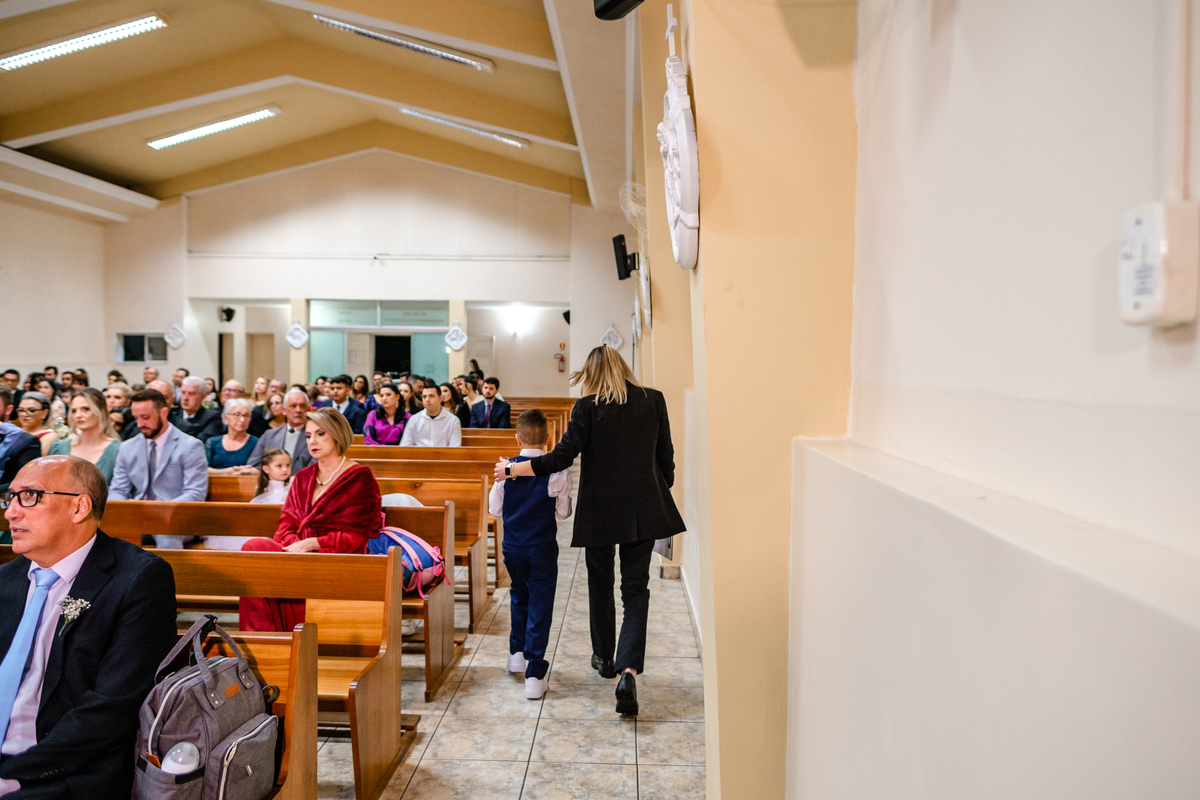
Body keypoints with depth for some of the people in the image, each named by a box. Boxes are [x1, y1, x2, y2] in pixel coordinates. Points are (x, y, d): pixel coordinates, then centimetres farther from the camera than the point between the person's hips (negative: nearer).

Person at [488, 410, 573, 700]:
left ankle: (517, 652, 36)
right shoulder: (557, 472, -13)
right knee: (540, 606, 3)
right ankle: (534, 673, 1)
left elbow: (494, 509, 2)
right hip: (543, 548, -3)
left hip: (512, 546, 3)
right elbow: (563, 512, -4)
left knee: (519, 597, 25)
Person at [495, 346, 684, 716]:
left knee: (600, 584, 18)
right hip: (643, 510, 2)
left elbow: (562, 457, -11)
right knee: (636, 588, 4)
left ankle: (604, 657, 36)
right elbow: (665, 457, 5)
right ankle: (629, 671, -13)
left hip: (601, 510, -1)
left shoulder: (588, 407, -8)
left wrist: (512, 469, 0)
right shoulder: (653, 400, 1)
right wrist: (663, 493, 19)